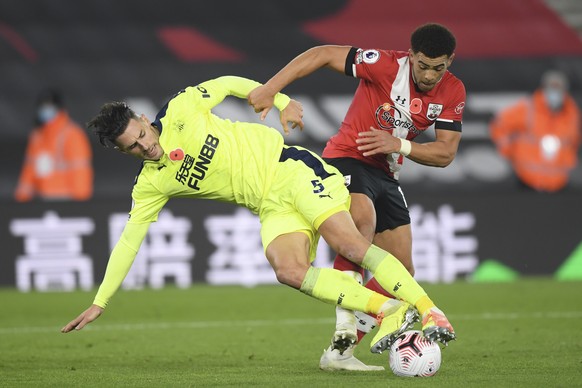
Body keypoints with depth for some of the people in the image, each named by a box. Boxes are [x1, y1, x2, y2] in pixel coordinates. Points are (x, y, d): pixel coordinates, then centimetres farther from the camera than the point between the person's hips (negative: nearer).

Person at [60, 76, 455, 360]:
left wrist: (282, 101, -1)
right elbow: (129, 240, 4)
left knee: (348, 242, -22)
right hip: (273, 207, 4)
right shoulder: (150, 186, 1)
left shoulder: (179, 111, -7)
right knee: (288, 271, -24)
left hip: (289, 167, -3)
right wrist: (100, 302, 1)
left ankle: (429, 310, -23)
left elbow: (228, 83, 7)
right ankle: (390, 310, -25)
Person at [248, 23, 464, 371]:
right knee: (363, 219, -37)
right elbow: (322, 55, -19)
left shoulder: (453, 92, -4)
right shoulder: (387, 65, -19)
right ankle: (342, 341, -41)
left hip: (386, 174, 7)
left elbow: (445, 153, -7)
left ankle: (340, 353, 5)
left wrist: (399, 145, -23)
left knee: (400, 274, 2)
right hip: (347, 159, -7)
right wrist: (270, 89, -26)